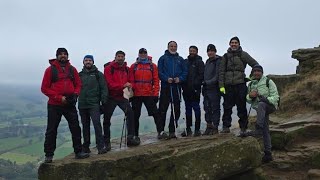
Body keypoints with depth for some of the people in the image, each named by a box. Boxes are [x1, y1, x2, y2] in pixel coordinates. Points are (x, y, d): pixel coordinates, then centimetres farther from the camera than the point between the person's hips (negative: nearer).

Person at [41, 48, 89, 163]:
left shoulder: (72, 69, 7)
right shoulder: (50, 70, -3)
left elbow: (78, 84, 12)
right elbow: (44, 88, -6)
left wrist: (75, 95, -9)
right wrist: (60, 98, -15)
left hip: (70, 105, 3)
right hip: (54, 105, -3)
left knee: (76, 128, 3)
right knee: (51, 130, 5)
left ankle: (78, 152, 14)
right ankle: (49, 155, 15)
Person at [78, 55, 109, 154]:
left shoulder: (98, 74, 5)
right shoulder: (80, 75, 14)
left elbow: (104, 88, 1)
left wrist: (104, 99, -8)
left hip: (94, 104, -4)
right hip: (82, 104, 4)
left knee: (97, 123, -14)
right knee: (85, 125, 10)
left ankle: (100, 146, -12)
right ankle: (86, 146, 20)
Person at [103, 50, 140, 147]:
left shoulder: (127, 69, 9)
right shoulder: (109, 68, -6)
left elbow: (130, 81, 14)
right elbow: (109, 83, -16)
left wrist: (129, 86, -9)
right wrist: (123, 85, -26)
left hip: (123, 96, 3)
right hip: (111, 97, -3)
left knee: (130, 113, -13)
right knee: (107, 118, 3)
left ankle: (131, 137, -6)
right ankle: (106, 140, 17)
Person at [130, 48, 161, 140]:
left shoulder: (153, 66, 5)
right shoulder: (133, 66, 6)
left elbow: (156, 80, 1)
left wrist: (156, 94, -5)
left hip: (149, 95, -1)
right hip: (136, 95, 1)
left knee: (155, 113, -1)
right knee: (135, 115, 8)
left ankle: (160, 131, 8)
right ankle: (135, 135, 19)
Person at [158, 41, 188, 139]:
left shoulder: (180, 59, 17)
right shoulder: (163, 58, 9)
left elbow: (185, 71, 10)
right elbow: (159, 72, 0)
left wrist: (180, 78, -9)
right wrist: (166, 79, -16)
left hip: (177, 87, 3)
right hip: (165, 87, -3)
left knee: (176, 110, 4)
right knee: (163, 110, -6)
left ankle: (172, 131, 13)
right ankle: (161, 131, -4)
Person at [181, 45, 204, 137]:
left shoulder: (199, 62, 3)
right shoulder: (185, 62, 16)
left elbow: (201, 75, -6)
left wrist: (195, 84, -16)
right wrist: (183, 85, 2)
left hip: (195, 89, -5)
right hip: (186, 90, 5)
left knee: (196, 108, -3)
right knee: (188, 109, 9)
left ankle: (197, 129, 2)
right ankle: (188, 129, 15)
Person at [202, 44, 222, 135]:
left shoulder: (218, 61, -6)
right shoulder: (207, 61, 21)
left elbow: (218, 76, -14)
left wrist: (208, 82, -18)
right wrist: (204, 85, 16)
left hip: (214, 89, -8)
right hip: (207, 89, 8)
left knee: (215, 108, -3)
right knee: (207, 109, 8)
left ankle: (215, 127, 3)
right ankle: (209, 126, 15)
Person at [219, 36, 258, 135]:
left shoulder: (243, 54, 4)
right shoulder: (225, 56, 12)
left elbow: (255, 64, 6)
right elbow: (221, 71, 8)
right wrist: (221, 85, 1)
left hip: (240, 84, -2)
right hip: (228, 85, 3)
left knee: (241, 107, 1)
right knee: (227, 107, 4)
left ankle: (243, 128, 11)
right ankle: (226, 126, 12)